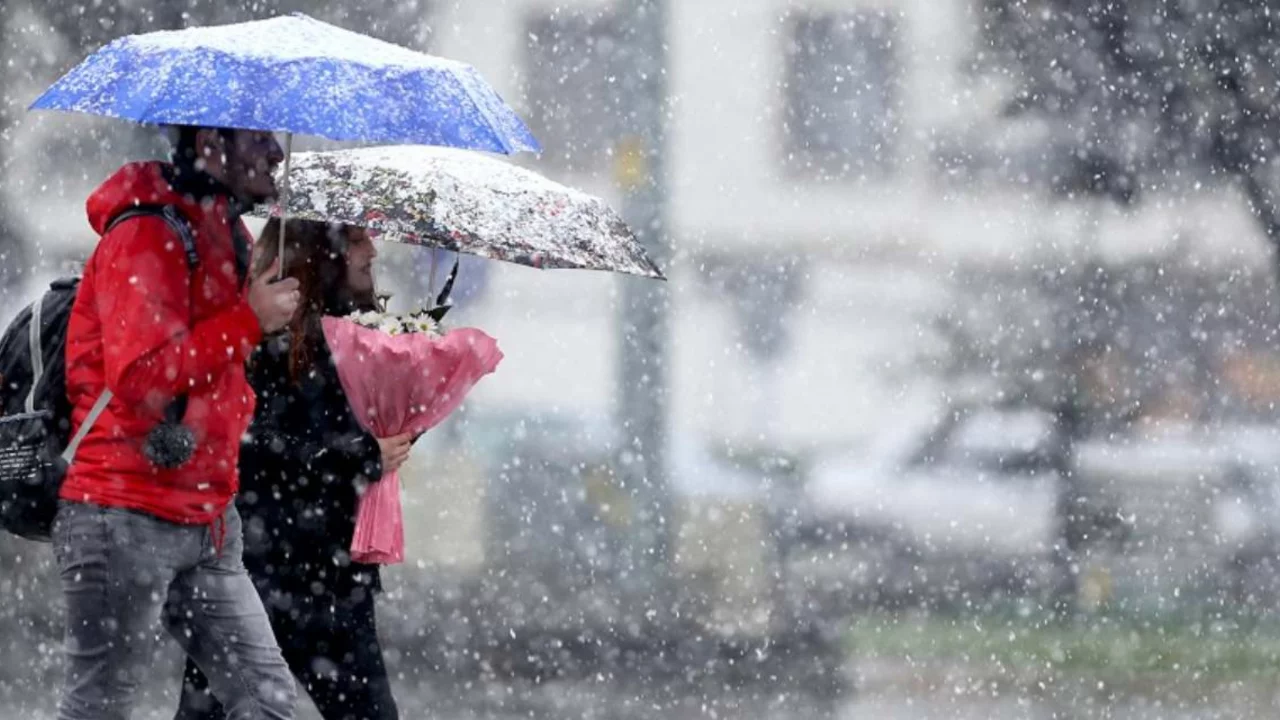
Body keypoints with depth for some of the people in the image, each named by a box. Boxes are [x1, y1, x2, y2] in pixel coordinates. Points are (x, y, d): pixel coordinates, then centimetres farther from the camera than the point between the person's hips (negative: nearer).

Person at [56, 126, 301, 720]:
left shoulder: (223, 236, 16)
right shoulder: (145, 236, -13)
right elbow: (141, 376, -24)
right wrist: (248, 321, -19)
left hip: (204, 522, 9)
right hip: (125, 515, -9)